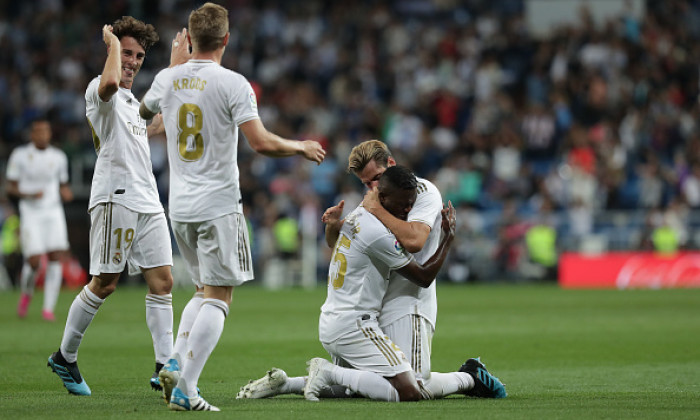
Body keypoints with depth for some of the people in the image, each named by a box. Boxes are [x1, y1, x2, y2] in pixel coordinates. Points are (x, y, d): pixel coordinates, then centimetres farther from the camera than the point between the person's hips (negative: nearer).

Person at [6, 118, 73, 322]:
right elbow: (10, 188, 0)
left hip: (54, 213, 3)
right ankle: (26, 294, 20)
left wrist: (66, 192, -6)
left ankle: (48, 308, -6)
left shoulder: (58, 157, 8)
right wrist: (28, 195, -17)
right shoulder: (20, 155, -2)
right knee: (34, 261, -12)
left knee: (56, 258, -11)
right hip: (30, 213, -3)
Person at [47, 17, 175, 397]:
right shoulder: (99, 90, -4)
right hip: (115, 199, -8)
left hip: (148, 202, 8)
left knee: (162, 281, -2)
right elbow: (110, 83, -30)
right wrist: (113, 42, -14)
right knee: (104, 284, -5)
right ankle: (65, 357, 9)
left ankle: (164, 367, -4)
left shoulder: (134, 103, 23)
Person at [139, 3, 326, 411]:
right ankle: (185, 389, -12)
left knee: (206, 291, 20)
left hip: (180, 207, 6)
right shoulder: (232, 83, -12)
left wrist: (177, 60, 37)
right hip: (219, 205, -6)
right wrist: (302, 147, 0)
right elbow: (261, 142, -19)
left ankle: (176, 363, 3)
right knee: (217, 297, -3)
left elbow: (145, 110, 28)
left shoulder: (167, 79, 4)